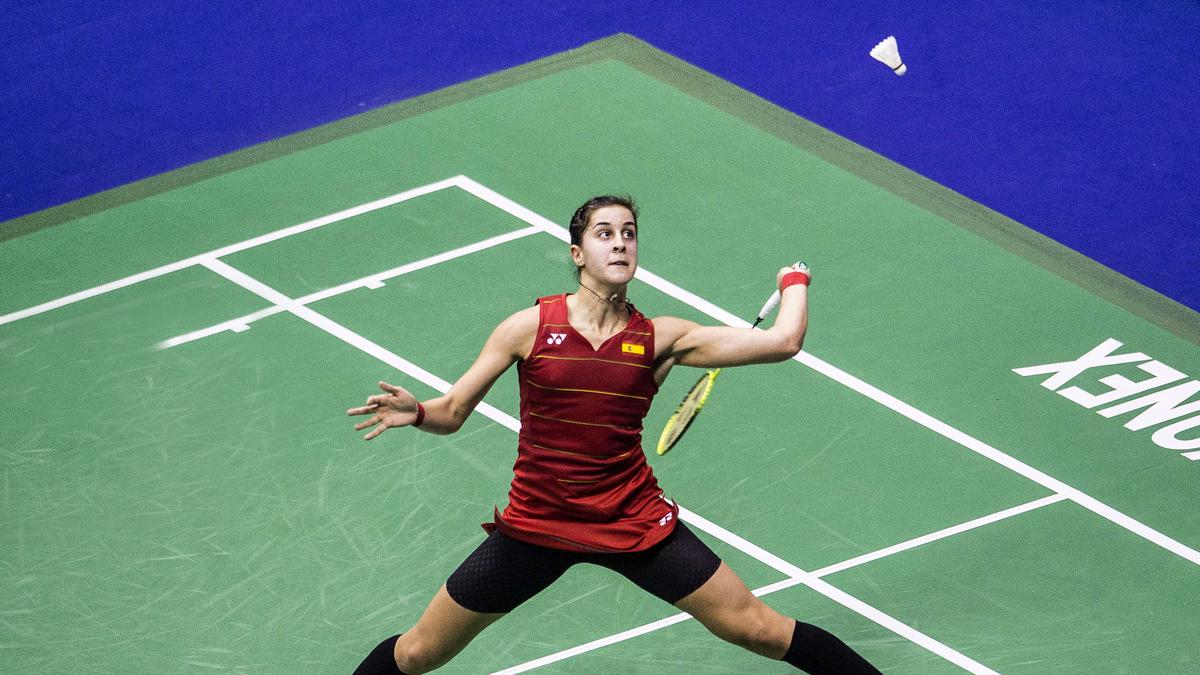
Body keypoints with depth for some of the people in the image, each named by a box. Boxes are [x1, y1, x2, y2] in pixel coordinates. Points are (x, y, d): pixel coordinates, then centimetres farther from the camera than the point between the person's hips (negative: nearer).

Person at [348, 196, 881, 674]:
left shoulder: (659, 338, -6)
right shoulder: (530, 327, -8)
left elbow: (783, 341, -10)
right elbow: (451, 413, -3)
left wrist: (793, 281, 8)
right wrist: (414, 412, -25)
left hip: (635, 524, 0)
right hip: (535, 524, 0)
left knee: (758, 629, -1)